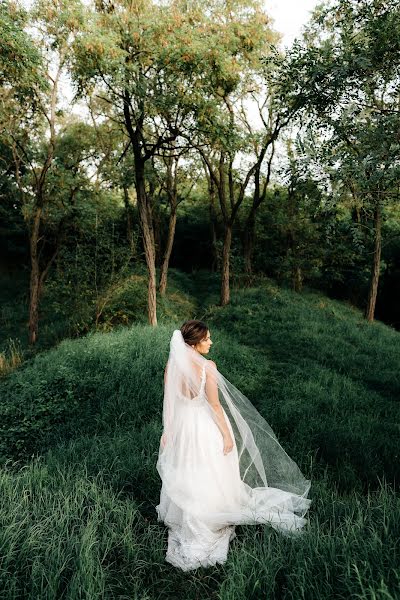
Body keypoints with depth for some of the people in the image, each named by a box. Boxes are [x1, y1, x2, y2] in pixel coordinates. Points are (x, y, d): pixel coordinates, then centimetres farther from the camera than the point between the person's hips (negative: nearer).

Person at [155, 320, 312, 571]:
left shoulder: (172, 366, -10)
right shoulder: (207, 367, -25)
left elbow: (169, 402, -1)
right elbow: (215, 406, -19)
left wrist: (167, 432, 11)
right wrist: (227, 434, -7)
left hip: (182, 426, 5)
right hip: (206, 428, -5)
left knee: (184, 476, 23)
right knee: (211, 477, 17)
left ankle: (186, 521, 45)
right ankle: (213, 522, 37)